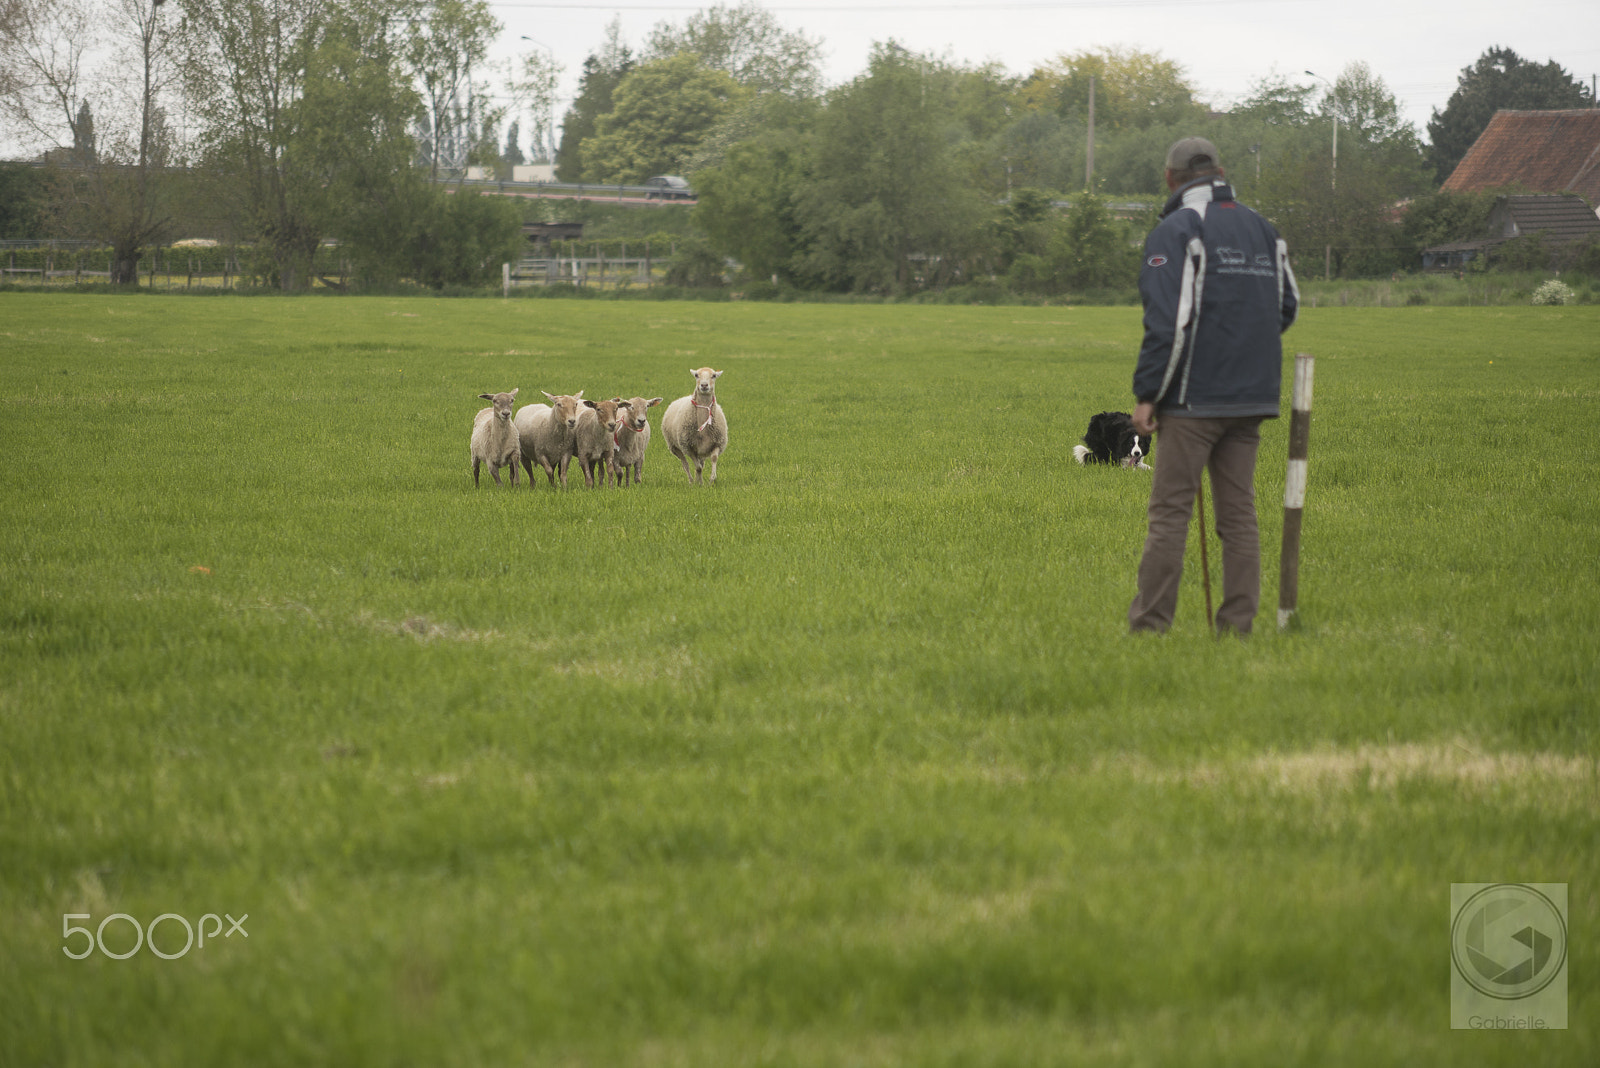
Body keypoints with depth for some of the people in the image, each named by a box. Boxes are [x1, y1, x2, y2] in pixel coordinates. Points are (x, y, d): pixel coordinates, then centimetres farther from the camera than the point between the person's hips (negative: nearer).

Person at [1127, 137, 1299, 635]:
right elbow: (1287, 304, 18)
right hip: (1252, 397, 6)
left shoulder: (1176, 230, -8)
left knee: (1170, 511, -4)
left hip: (1194, 397, -6)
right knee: (1238, 511, 7)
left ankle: (1149, 625, -4)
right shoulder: (1262, 229, 14)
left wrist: (1146, 394, -12)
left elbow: (1168, 319, -15)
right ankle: (1237, 624, 5)